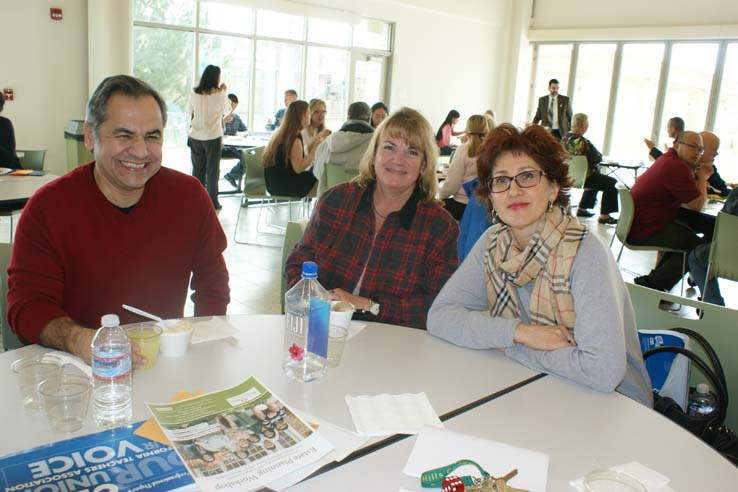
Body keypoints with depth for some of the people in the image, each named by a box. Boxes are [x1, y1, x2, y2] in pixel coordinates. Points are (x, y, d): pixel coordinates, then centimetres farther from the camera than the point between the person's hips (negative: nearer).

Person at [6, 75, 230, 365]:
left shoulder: (189, 195, 0)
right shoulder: (47, 207, -7)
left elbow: (212, 283, 11)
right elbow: (27, 305, -9)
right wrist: (79, 340, -29)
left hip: (169, 360, 0)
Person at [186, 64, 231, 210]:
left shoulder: (194, 94, -1)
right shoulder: (219, 94, -10)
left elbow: (188, 112, 12)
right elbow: (227, 110, 7)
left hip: (195, 137, 3)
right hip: (213, 137, -3)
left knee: (197, 169, 12)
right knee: (213, 170, 6)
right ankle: (213, 202, 7)